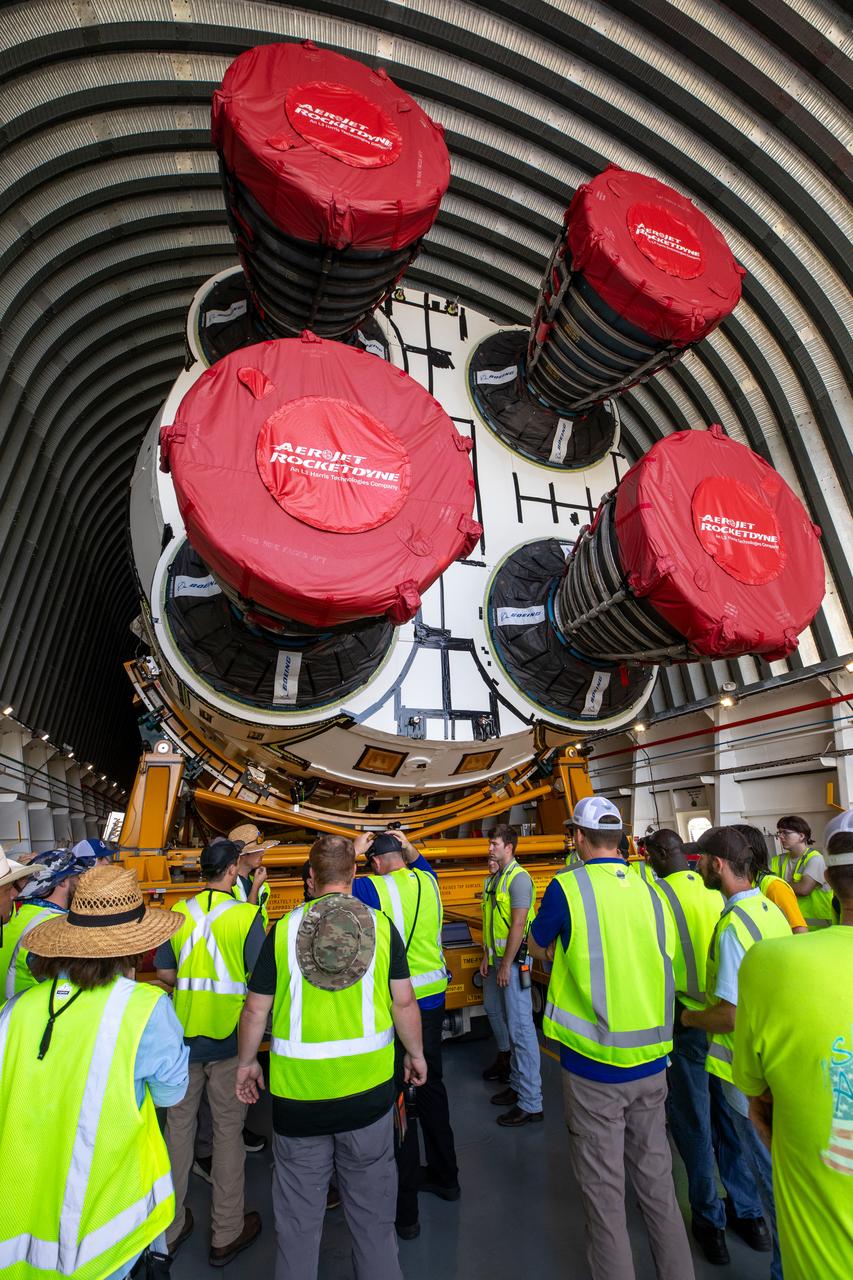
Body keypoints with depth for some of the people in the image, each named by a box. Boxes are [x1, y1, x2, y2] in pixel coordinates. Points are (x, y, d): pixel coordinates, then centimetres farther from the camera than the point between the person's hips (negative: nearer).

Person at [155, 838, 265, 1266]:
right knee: (228, 1131, 13)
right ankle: (226, 1234, 29)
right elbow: (259, 979, -16)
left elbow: (165, 973, 3)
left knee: (179, 1124, 21)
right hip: (229, 1037, -3)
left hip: (184, 1035, 4)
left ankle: (169, 1229, 37)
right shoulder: (247, 915, -17)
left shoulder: (178, 912, -5)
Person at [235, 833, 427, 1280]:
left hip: (299, 1089, 0)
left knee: (299, 1211, 22)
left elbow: (255, 1010, -4)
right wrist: (415, 1054, 10)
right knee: (372, 1204, 23)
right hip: (368, 1087, 1)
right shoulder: (380, 925, -11)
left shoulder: (284, 929, -11)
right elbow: (404, 1001, -6)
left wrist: (246, 1062, 13)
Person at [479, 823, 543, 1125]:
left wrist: (506, 965, -19)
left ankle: (530, 1103, 6)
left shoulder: (519, 878, -18)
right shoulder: (493, 879, 10)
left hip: (513, 959, -9)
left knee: (520, 1026, -4)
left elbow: (518, 924, -21)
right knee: (493, 1008, 25)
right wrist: (486, 956, 13)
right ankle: (506, 1054, 50)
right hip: (496, 958, 9)